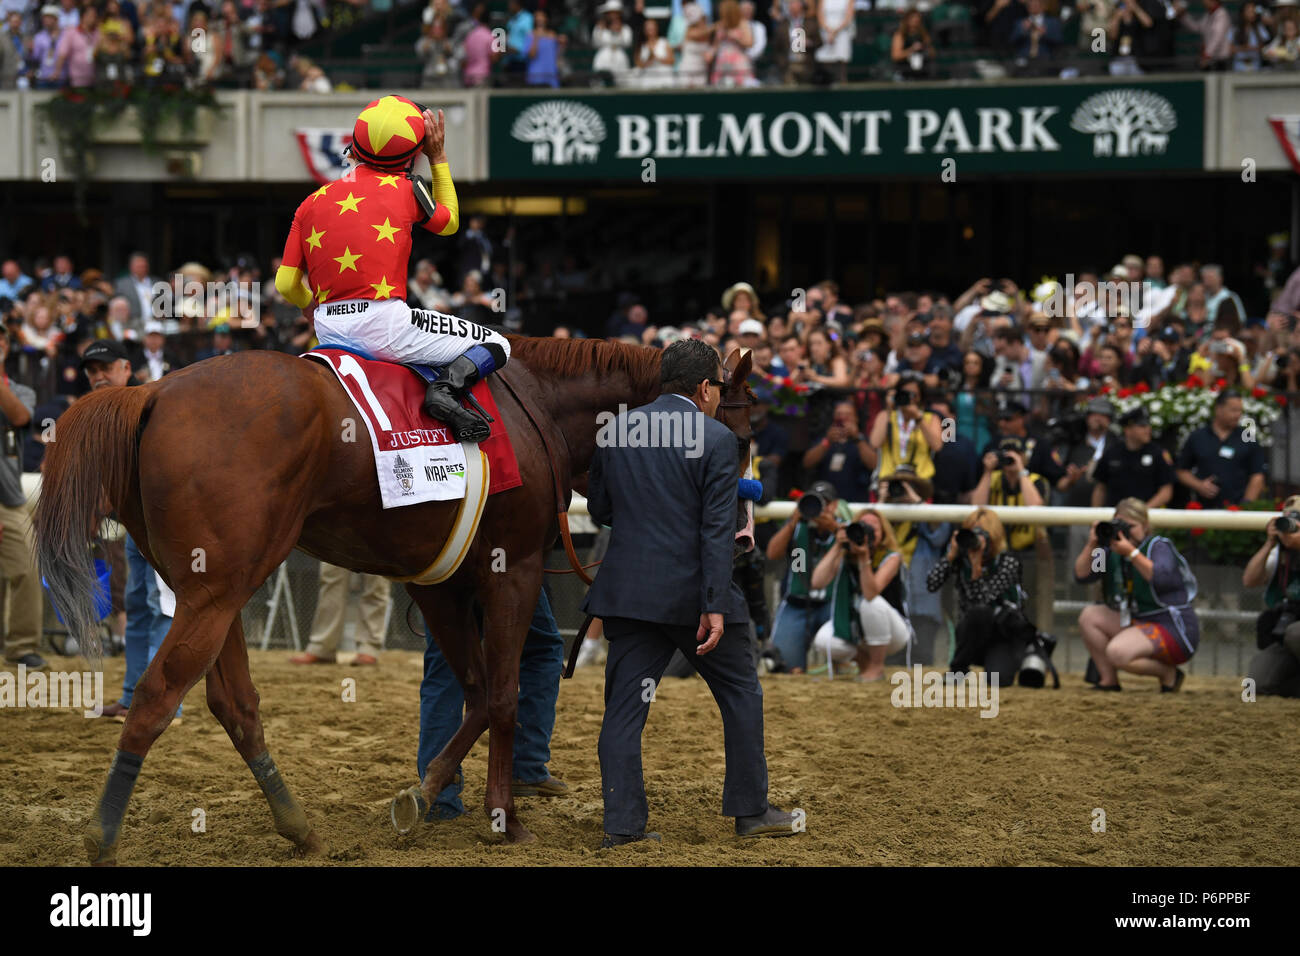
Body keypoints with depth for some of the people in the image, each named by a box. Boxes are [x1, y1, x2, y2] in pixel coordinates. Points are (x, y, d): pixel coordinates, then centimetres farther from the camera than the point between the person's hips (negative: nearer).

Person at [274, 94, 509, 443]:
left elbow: (286, 285, 7)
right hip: (383, 323, -5)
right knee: (495, 346, 6)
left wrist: (310, 304, 30)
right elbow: (448, 223, 20)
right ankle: (447, 387, -21)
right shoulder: (405, 190, -1)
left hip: (329, 328, 5)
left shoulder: (312, 203, 9)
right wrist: (438, 158, 26)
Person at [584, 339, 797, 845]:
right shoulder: (716, 440, -9)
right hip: (691, 593, -4)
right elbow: (717, 532, -14)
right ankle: (750, 810, 18)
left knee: (624, 705, 6)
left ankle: (622, 823, 2)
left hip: (627, 590, 4)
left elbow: (598, 508, 11)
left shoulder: (617, 428, 5)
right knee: (741, 693, 13)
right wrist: (715, 608, -17)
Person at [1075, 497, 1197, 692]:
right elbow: (1081, 576, 1)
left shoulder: (1159, 547, -10)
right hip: (1137, 622, 8)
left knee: (1117, 653, -30)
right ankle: (1108, 680, -3)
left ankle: (1169, 673, -6)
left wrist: (1131, 552, -32)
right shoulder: (1112, 551, 8)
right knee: (1089, 616, -4)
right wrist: (1092, 545, -11)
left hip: (1174, 631, -8)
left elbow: (1161, 579, -31)